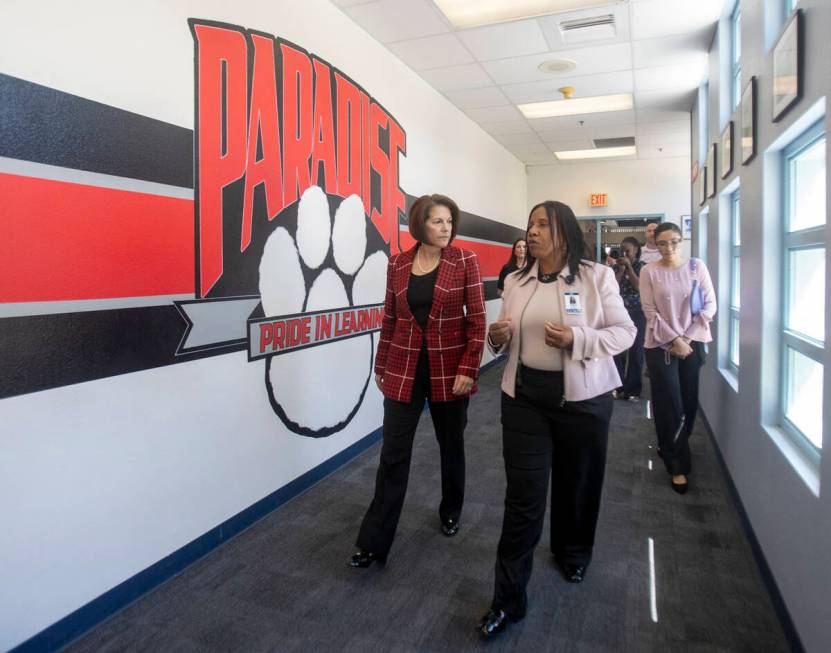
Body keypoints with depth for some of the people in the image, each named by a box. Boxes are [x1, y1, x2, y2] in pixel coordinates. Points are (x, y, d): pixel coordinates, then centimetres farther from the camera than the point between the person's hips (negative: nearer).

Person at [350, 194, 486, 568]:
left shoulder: (465, 262, -4)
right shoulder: (398, 264, 2)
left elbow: (477, 320, -6)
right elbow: (389, 320, 9)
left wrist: (468, 369, -13)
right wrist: (381, 366, 11)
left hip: (449, 370, -1)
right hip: (404, 371, 1)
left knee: (451, 446, 16)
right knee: (393, 454, 1)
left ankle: (451, 512, 41)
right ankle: (374, 541, 10)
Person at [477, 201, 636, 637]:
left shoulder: (597, 276, -5)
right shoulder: (515, 281, 6)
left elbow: (624, 333, -5)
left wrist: (576, 339, -21)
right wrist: (497, 338, -10)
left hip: (582, 396, -1)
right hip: (524, 395, 2)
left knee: (578, 483, 17)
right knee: (523, 495, 1)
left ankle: (573, 555, 47)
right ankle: (508, 599, 11)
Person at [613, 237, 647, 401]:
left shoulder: (642, 266, 2)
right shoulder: (616, 267, 8)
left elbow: (639, 287, -12)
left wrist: (629, 266, -10)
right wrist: (621, 269, -8)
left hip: (637, 313, -2)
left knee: (635, 350, 2)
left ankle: (633, 389, 10)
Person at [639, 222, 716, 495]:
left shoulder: (697, 266, 3)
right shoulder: (648, 271, -3)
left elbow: (710, 304, 2)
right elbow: (650, 311, -7)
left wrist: (688, 337, -7)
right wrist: (674, 340, -13)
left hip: (692, 343, 2)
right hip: (660, 345, -2)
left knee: (689, 402, 8)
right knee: (669, 406, -2)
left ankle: (670, 449, 32)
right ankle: (677, 465, 11)